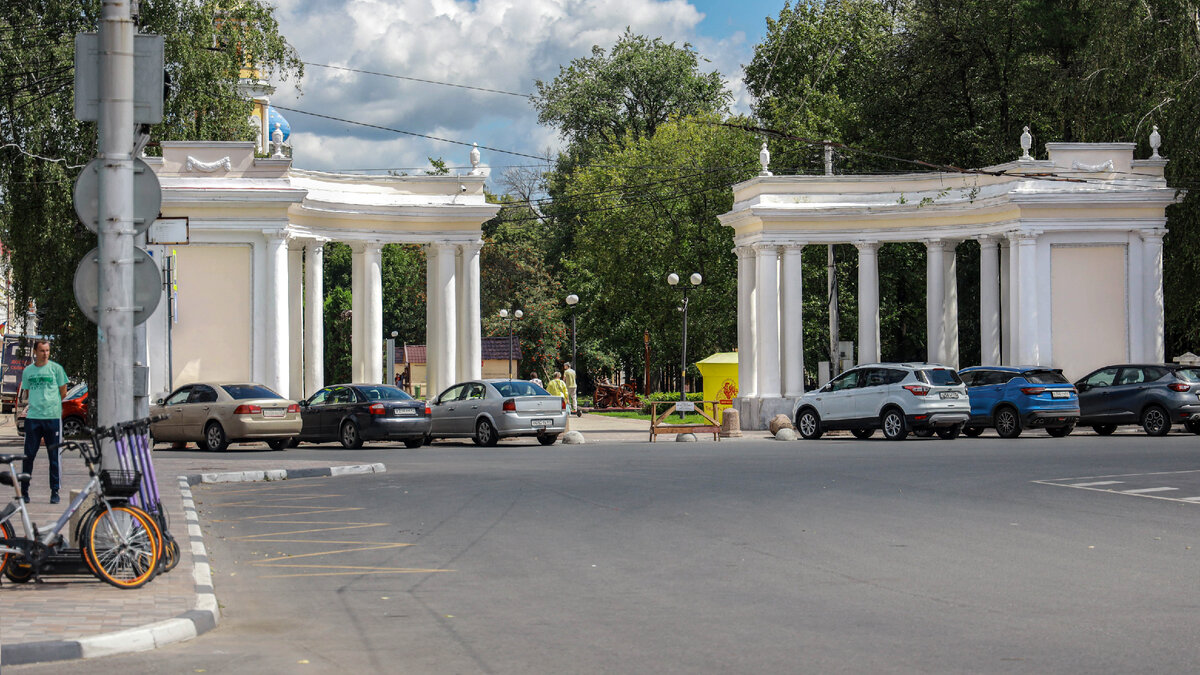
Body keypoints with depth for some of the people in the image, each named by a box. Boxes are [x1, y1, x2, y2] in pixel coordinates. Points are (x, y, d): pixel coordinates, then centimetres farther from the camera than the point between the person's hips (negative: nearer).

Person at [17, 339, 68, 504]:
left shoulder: (56, 368, 2)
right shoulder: (28, 371, 10)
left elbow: (63, 391, 7)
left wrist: (51, 404, 9)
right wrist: (35, 405, 11)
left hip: (53, 417, -2)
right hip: (33, 417, 2)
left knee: (54, 457, 1)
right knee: (28, 455, 2)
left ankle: (55, 491, 8)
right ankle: (24, 491, 10)